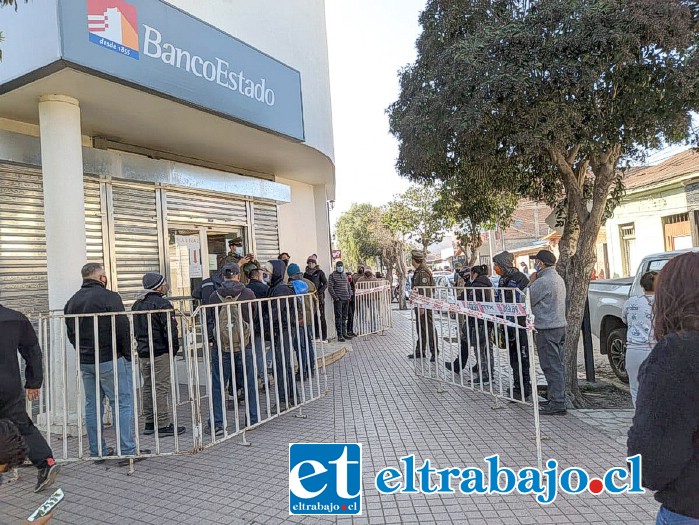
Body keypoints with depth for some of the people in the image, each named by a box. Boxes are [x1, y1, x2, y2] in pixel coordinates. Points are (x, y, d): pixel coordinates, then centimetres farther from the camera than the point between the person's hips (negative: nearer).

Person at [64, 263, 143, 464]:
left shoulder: (72, 301, 11)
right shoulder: (109, 297, -13)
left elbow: (70, 334, 16)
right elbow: (123, 329, -16)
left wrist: (83, 352, 18)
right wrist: (127, 354, -5)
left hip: (84, 362, 7)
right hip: (110, 360, -7)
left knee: (92, 406, 13)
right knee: (123, 404, -1)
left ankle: (97, 451, 21)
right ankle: (127, 451, 0)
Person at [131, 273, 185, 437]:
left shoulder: (137, 304, 11)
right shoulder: (162, 304, -15)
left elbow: (134, 329, 17)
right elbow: (170, 330, -18)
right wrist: (174, 349, -7)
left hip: (143, 352, 8)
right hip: (160, 352, -8)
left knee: (148, 387, 15)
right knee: (161, 388, -3)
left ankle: (149, 423, 23)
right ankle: (164, 425, 1)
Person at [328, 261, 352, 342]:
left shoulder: (345, 276, 17)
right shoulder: (332, 276, -2)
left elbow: (348, 286, 23)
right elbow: (330, 287, -8)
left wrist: (349, 295, 9)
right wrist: (335, 297, -13)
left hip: (346, 299, 6)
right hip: (338, 300, -6)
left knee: (344, 317, 12)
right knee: (338, 317, -6)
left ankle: (344, 333, 19)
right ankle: (339, 335, -5)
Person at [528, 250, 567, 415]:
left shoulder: (543, 281, -18)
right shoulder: (558, 278, 14)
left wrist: (531, 282, 0)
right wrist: (534, 282, 15)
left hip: (547, 329, -10)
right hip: (560, 326, 10)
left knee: (552, 367, -5)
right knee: (559, 365, 14)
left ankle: (557, 404, -2)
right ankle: (558, 399, 22)